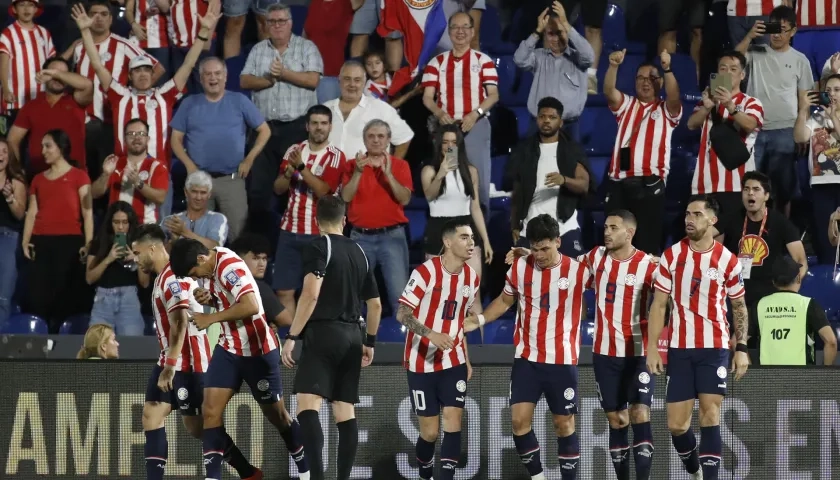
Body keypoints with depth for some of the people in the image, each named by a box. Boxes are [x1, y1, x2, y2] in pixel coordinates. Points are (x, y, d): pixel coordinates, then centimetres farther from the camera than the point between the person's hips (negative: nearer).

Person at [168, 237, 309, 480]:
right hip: (228, 347, 8)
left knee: (277, 416, 6)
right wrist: (209, 299, -5)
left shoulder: (230, 267, -25)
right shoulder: (213, 265, 1)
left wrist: (211, 318, -28)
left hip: (257, 350, -8)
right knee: (210, 411, -5)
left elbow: (251, 306, -36)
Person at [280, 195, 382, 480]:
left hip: (323, 333, -7)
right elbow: (375, 304, 20)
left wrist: (292, 336, -15)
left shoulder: (319, 248, -5)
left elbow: (311, 294, -17)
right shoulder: (359, 252, 15)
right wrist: (369, 342, 31)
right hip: (352, 336, 7)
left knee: (308, 406, -16)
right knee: (345, 412, 9)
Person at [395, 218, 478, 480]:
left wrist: (466, 360, 16)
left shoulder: (471, 277, 3)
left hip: (453, 361, 4)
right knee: (430, 431, 1)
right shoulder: (426, 272, -16)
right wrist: (431, 335, -32)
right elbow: (402, 314, -17)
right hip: (422, 363, -4)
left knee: (453, 422, -8)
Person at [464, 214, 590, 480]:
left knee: (564, 424, 3)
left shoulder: (578, 270, -8)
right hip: (526, 359, 2)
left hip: (563, 361, -2)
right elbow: (505, 300, 14)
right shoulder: (520, 267, 0)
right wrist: (479, 319, 1)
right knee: (519, 420, -5)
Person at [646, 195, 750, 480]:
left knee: (710, 417, -10)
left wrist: (741, 349, 0)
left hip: (714, 348, -2)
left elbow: (739, 307, 9)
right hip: (679, 349, 2)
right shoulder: (671, 256, 1)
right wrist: (652, 348, -3)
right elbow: (659, 305, 4)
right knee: (676, 424, 2)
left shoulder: (727, 260, -1)